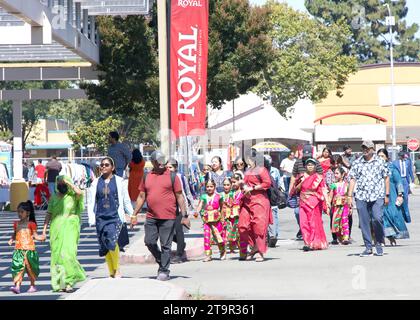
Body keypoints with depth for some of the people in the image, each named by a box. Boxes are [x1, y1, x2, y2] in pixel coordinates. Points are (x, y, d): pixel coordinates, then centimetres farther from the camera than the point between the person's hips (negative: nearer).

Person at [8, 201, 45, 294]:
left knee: (30, 268, 6)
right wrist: (11, 240, 4)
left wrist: (41, 238, -15)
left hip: (29, 249, -2)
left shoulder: (31, 224, 0)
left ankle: (32, 286, 23)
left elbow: (35, 235, 3)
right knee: (17, 267, -11)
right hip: (18, 249, 2)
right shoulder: (16, 224, 11)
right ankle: (17, 286, -18)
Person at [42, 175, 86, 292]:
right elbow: (49, 213, 11)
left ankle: (69, 282, -14)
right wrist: (44, 228, 3)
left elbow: (79, 192, -20)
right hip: (56, 228, 4)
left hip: (70, 228, -4)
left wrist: (68, 182, -9)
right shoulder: (54, 197, 12)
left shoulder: (73, 195, 3)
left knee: (68, 252, -15)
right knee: (57, 254, 2)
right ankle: (60, 283, 10)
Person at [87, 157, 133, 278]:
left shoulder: (119, 182, 4)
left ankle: (117, 270, -6)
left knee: (113, 242, -22)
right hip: (101, 218, 3)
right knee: (105, 247, 4)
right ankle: (111, 273, 15)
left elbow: (126, 201, 9)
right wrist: (92, 219, 5)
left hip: (115, 217, -3)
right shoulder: (96, 183, 9)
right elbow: (91, 202, 11)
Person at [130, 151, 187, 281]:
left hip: (168, 217, -4)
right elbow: (141, 197, 15)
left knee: (165, 245, -1)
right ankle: (162, 262, 25)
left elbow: (179, 197, 1)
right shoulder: (146, 177, 11)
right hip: (151, 217, 4)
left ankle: (164, 271, 8)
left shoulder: (172, 176, 1)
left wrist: (184, 215, -5)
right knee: (149, 242, 3)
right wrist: (134, 215, 11)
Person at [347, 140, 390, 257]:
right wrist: (349, 196, 2)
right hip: (361, 197, 2)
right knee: (364, 222, 1)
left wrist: (387, 195, 6)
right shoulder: (357, 163, 9)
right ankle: (368, 247, 9)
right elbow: (352, 179, 9)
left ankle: (379, 244, 3)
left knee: (377, 218, -16)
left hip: (377, 196, -2)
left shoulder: (380, 162, 7)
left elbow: (386, 178, 11)